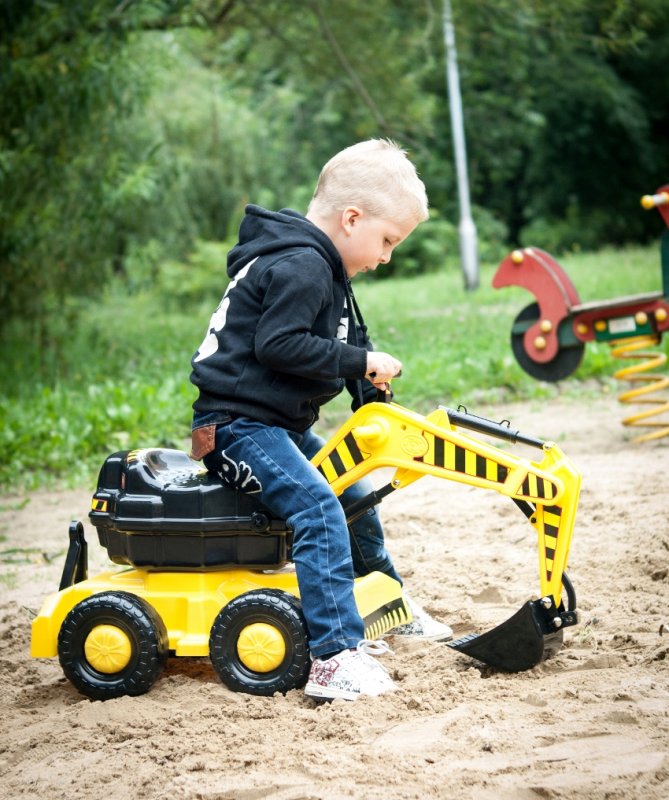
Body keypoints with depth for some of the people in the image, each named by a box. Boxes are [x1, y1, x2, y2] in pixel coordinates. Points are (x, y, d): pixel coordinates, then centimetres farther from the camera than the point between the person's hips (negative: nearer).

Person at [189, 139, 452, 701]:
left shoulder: (325, 269, 16)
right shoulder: (299, 266, -19)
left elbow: (345, 344, 24)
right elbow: (278, 344, -28)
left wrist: (373, 400, 13)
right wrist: (361, 360, -22)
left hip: (281, 424, 11)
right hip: (236, 425, -11)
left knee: (353, 494, 22)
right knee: (318, 508, -27)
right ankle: (335, 657, -32)